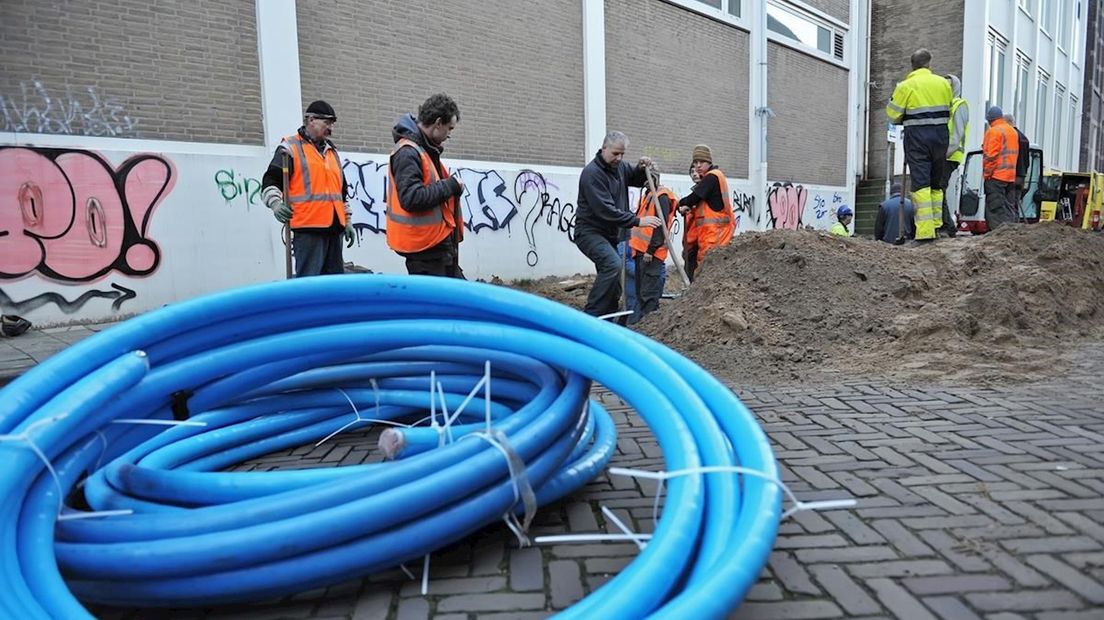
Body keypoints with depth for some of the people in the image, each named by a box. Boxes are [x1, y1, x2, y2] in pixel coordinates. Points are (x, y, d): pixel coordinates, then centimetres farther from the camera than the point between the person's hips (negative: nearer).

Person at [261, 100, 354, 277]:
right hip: (308, 228, -7)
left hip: (334, 228, 7)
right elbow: (270, 181, -4)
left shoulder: (332, 152, 23)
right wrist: (276, 203, -22)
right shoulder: (290, 148, 1)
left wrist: (347, 221, 22)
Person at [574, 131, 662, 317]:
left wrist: (640, 168, 1)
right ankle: (590, 316, -26)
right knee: (613, 264, -31)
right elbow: (606, 210, -27)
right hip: (590, 232, -9)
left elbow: (636, 180, 25)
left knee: (614, 287, 9)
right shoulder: (592, 173, -19)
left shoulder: (620, 166, 6)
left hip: (610, 233, 9)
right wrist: (638, 221, -27)